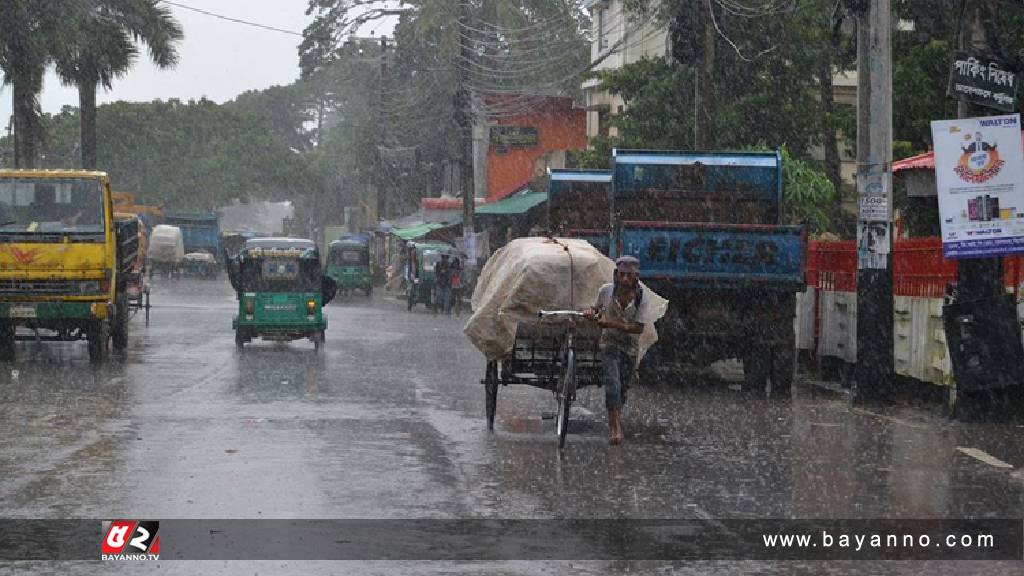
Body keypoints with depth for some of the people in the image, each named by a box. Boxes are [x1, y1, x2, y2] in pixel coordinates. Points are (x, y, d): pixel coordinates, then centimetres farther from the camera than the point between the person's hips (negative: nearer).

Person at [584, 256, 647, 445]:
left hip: (630, 347, 1)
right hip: (609, 344, -1)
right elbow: (597, 307, 13)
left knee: (622, 387, 9)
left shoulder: (640, 297, -12)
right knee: (612, 384, -19)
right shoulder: (606, 290, -9)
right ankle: (617, 427, -22)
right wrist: (590, 311, -12)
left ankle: (613, 424, 29)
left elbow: (639, 328, -16)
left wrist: (612, 324, -26)